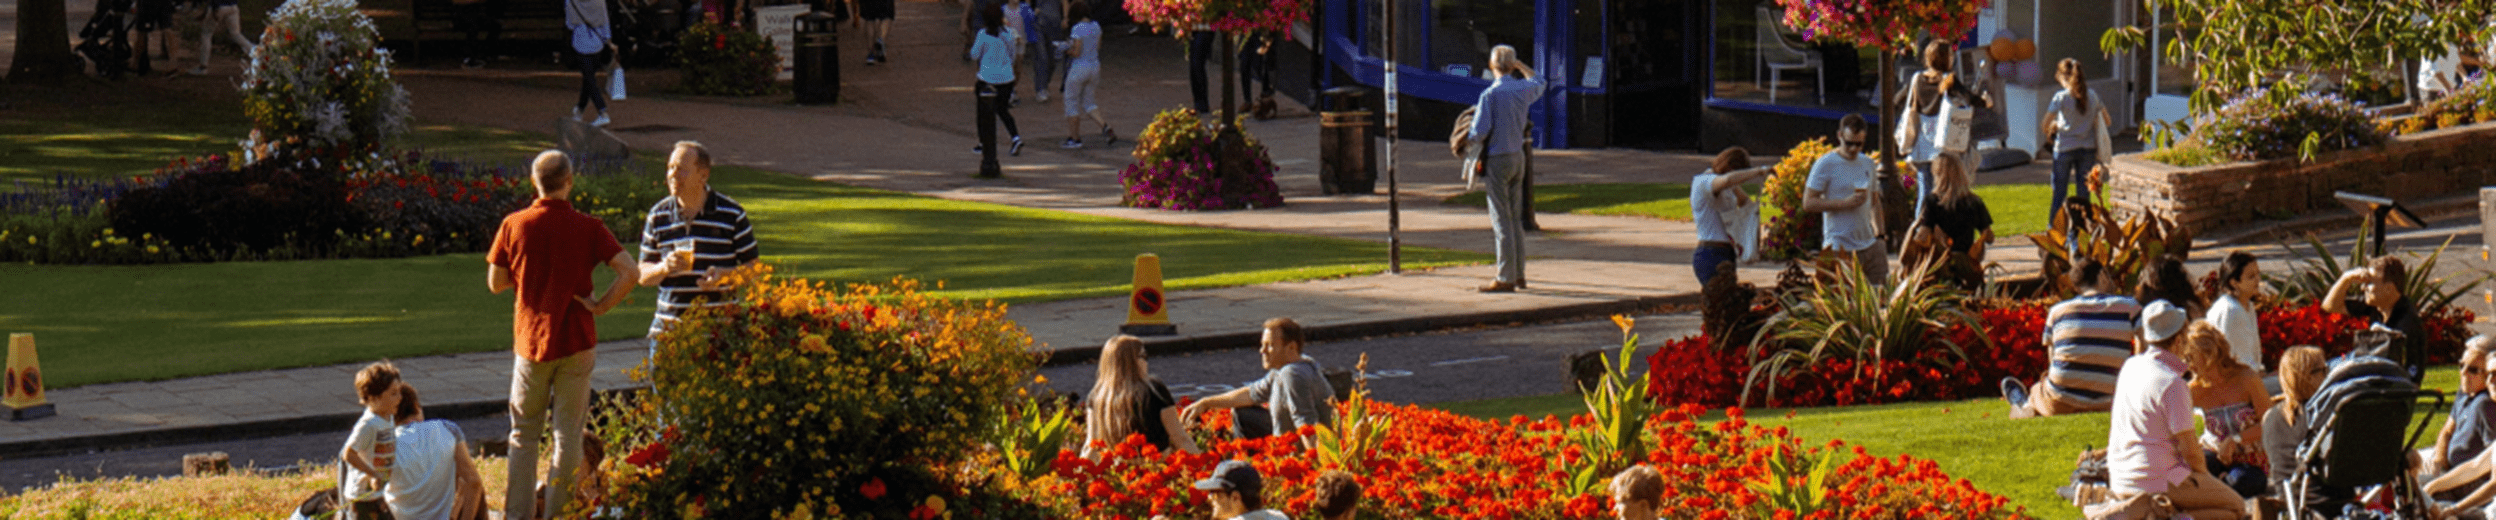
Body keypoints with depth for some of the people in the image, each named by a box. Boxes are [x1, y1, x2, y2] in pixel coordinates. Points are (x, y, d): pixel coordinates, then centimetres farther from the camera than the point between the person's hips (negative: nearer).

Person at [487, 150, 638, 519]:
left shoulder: (514, 225, -5)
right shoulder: (588, 228, -7)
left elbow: (495, 283, 3)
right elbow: (629, 272, -16)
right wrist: (600, 306, -6)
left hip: (530, 339, 1)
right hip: (576, 342, -1)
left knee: (524, 436, 13)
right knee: (568, 435, 7)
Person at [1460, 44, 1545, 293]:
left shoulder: (1490, 95, -16)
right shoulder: (1523, 90, 3)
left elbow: (1479, 132, -18)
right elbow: (1538, 82, 29)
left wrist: (1469, 139, 3)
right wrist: (1519, 65, 28)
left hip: (1497, 159, -6)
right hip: (1518, 157, 6)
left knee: (1501, 219, -5)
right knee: (1515, 218, 14)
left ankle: (1506, 278, -6)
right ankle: (1519, 274, 17)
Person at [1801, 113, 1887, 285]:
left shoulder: (1868, 164, 15)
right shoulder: (1825, 165, -5)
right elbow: (1808, 203, -10)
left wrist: (1880, 235, 15)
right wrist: (1845, 203, -18)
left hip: (1869, 244, 6)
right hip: (1841, 249, -6)